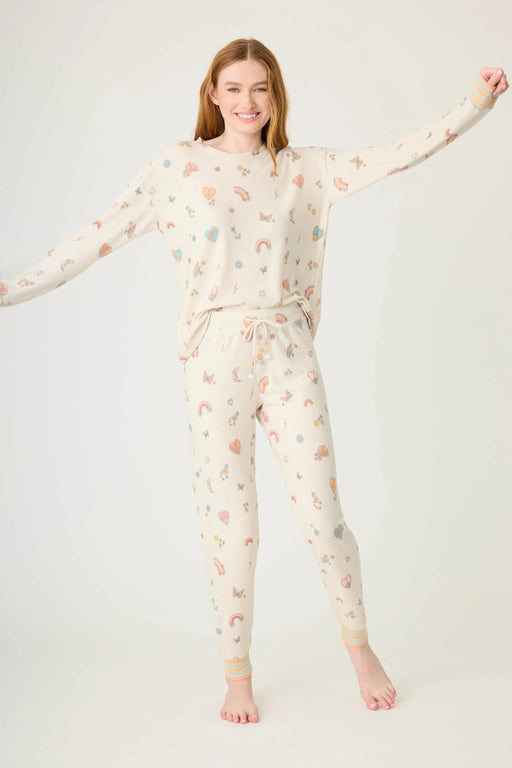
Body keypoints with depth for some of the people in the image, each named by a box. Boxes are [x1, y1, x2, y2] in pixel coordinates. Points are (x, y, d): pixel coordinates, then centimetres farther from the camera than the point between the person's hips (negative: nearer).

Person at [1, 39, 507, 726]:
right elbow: (103, 235, -1)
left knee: (321, 507, 3)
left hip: (287, 352, 2)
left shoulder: (302, 168, 8)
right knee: (229, 520, 5)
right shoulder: (178, 165, 2)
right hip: (216, 355, -1)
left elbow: (398, 154, 4)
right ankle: (237, 672, 23)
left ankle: (358, 645, 27)